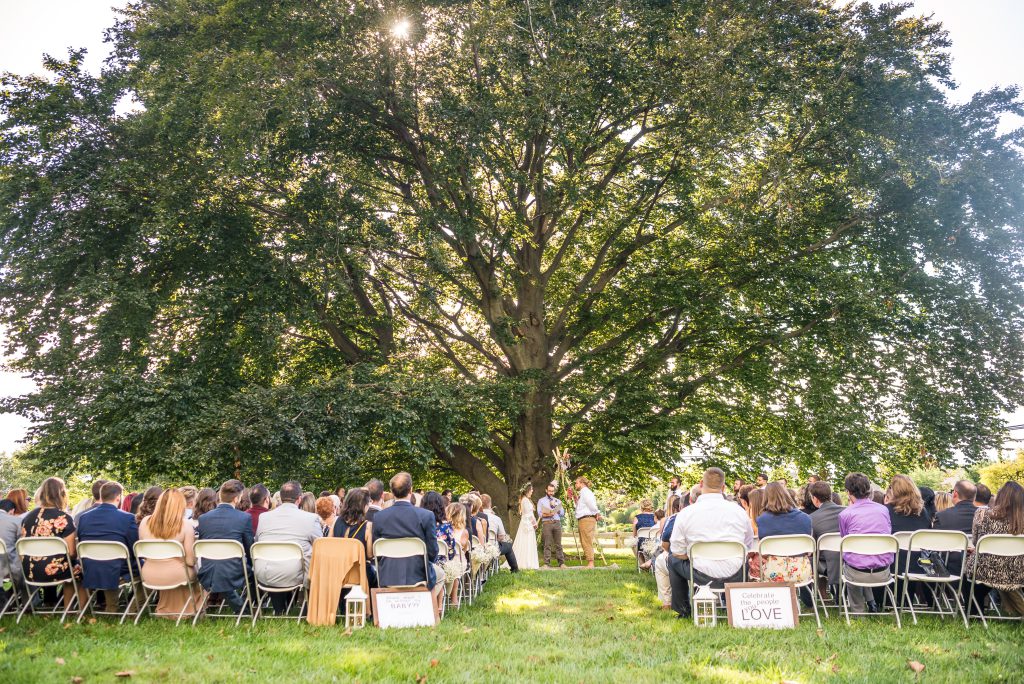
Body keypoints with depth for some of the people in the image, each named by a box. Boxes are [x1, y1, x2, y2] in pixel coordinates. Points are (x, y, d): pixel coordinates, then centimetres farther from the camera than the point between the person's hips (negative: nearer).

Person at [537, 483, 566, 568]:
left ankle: (561, 563, -1)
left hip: (557, 523, 2)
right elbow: (539, 513, 1)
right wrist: (548, 514, -17)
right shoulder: (541, 501, 13)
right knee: (547, 544, -7)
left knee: (558, 544, -1)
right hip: (546, 523, -2)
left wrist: (555, 506, 0)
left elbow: (562, 514, 14)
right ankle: (546, 563, -6)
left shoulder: (557, 501, 21)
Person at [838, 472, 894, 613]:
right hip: (883, 574, 4)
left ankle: (858, 611, 30)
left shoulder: (845, 514, -9)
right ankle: (871, 602, 28)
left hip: (858, 574, -4)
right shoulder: (884, 510, 0)